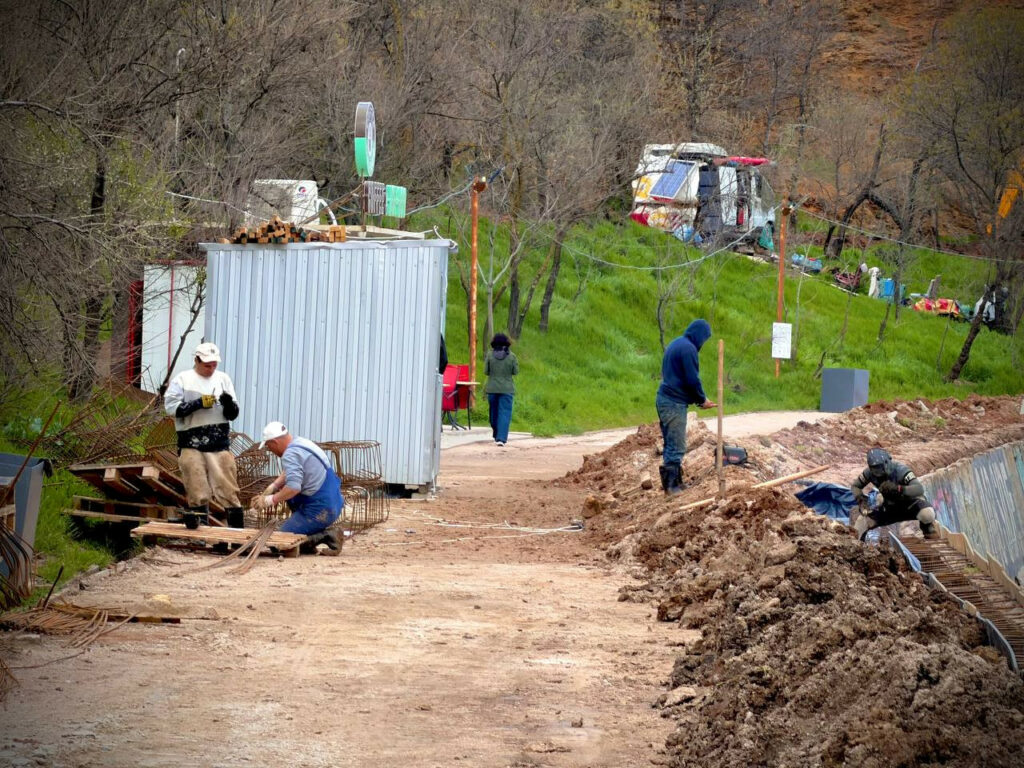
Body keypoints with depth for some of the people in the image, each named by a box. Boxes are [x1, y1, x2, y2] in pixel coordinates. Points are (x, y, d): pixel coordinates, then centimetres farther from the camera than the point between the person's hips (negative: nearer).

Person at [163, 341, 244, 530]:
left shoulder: (223, 379, 11)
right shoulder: (182, 379, 3)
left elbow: (233, 415, 10)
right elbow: (171, 406, -8)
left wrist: (229, 404, -12)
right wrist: (198, 403, -14)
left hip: (219, 444, 1)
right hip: (191, 445, -1)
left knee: (227, 487, -4)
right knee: (197, 490, 1)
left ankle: (237, 525, -1)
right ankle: (200, 525, 10)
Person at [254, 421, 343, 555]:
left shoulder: (290, 455, -18)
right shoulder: (301, 442, 12)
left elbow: (293, 487, -28)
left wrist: (271, 500, -18)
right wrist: (273, 486, 13)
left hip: (320, 512, -9)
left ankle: (324, 537, -11)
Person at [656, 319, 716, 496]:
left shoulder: (675, 344, 16)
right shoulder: (688, 349, -15)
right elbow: (693, 379, -17)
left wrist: (698, 398, 19)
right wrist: (702, 400, -1)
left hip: (664, 400, 10)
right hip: (674, 403, -10)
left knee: (671, 445, 15)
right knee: (677, 447, -6)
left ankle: (675, 482, 21)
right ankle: (671, 486, -5)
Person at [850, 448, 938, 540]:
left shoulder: (900, 470, -32)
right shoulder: (869, 472, -17)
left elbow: (919, 489, -44)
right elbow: (855, 486, 0)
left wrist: (897, 488, -59)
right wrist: (858, 495, -25)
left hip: (911, 503, -4)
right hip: (890, 507, 4)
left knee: (927, 514, -37)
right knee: (861, 521, -12)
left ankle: (928, 530, -2)